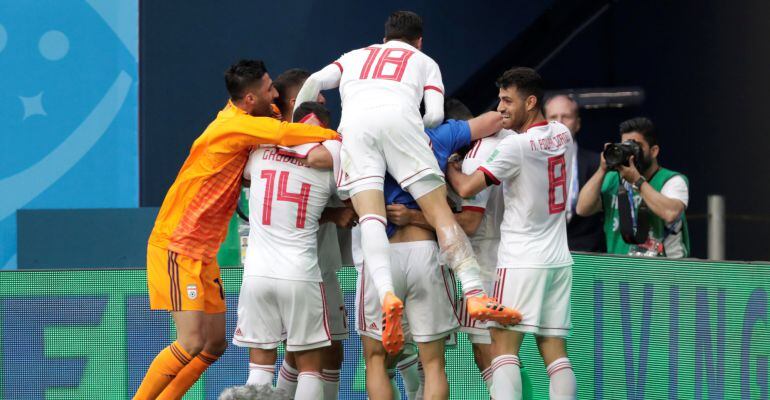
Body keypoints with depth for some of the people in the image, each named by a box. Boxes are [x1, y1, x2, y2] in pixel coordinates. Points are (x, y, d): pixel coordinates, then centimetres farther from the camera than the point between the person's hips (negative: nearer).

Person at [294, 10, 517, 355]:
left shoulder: (356, 56, 38)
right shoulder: (424, 62, 32)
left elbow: (313, 83, 22)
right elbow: (436, 116, 16)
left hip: (354, 123, 2)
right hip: (399, 118, -1)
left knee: (370, 216, -12)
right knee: (440, 211, -4)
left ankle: (386, 294, -36)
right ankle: (475, 294, -18)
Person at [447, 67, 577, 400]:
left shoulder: (516, 146, -14)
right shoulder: (562, 135, 7)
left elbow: (467, 188, -14)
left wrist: (449, 166, 5)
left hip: (522, 259, -7)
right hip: (559, 259, 7)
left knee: (504, 345, -9)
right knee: (554, 349, 5)